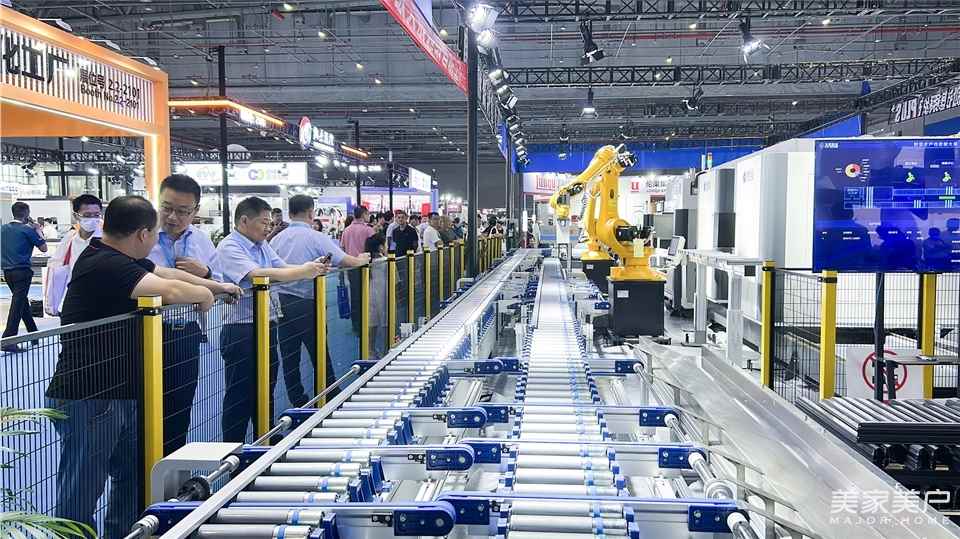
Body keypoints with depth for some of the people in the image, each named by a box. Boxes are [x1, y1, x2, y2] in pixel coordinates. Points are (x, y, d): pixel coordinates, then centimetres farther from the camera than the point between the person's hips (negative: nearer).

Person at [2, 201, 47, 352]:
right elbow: (43, 248, -4)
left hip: (7, 270, 7)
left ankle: (33, 333, 30)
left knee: (22, 301, 19)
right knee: (18, 303, -8)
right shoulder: (27, 230, -8)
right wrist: (39, 230, 9)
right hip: (22, 270, -7)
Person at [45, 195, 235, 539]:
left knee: (133, 483, 18)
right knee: (80, 497, -1)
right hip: (88, 400, -10)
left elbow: (167, 273, 23)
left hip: (123, 394, 10)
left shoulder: (122, 260, 8)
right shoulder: (104, 264, -21)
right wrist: (205, 294, -9)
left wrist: (218, 286, 27)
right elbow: (170, 290, -29)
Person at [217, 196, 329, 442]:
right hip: (241, 331, -8)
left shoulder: (263, 245, 13)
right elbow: (256, 274, -25)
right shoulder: (229, 246, -13)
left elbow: (283, 269, 13)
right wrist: (302, 272, -26)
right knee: (240, 396, 0)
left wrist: (312, 268, -7)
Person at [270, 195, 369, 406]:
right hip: (306, 303, -4)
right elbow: (346, 262, -11)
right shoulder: (316, 238, -9)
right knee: (320, 355, 5)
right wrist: (363, 259, 10)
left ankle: (298, 403, 17)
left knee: (289, 357, 10)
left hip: (281, 302, 4)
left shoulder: (277, 239, 5)